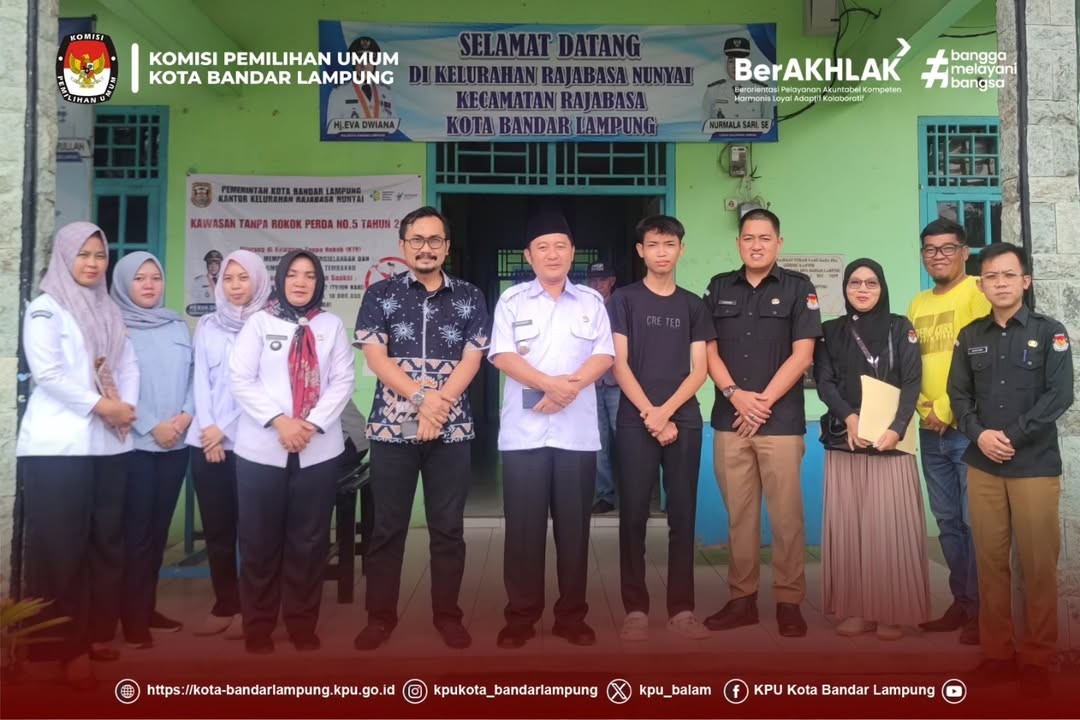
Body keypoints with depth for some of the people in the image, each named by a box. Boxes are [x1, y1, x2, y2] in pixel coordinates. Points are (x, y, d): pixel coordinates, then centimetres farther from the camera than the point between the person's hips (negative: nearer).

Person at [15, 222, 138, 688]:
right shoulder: (45, 308, -1)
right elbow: (47, 371, -13)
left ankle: (97, 633, 20)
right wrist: (100, 405, -14)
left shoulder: (110, 311, 18)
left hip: (110, 443, 6)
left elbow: (128, 365, 12)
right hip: (59, 445, -6)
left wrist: (127, 407, -5)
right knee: (61, 546, -2)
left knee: (107, 540, 9)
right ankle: (67, 646, 5)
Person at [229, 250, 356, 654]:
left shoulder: (332, 325, 10)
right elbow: (240, 379, -3)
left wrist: (313, 424, -12)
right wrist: (278, 420, -15)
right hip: (261, 448, -1)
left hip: (319, 450, 1)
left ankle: (302, 624, 19)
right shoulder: (259, 322, 5)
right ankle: (258, 626, 17)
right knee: (260, 540, 4)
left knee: (310, 540, 7)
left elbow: (343, 380, 2)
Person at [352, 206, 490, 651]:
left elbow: (471, 360, -1)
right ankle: (380, 615, 20)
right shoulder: (380, 295, 4)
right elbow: (375, 358, -5)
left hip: (452, 430, 1)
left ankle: (447, 614, 21)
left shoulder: (470, 298, 6)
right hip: (391, 428, 0)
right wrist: (422, 397, -17)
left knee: (448, 527, 7)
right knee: (387, 527, 7)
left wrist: (438, 405, -14)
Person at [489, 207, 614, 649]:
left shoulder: (591, 302, 12)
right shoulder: (511, 301, 7)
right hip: (523, 431, -1)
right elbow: (502, 356, -4)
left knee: (574, 526, 6)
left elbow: (604, 355, 4)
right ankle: (521, 616, 14)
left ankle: (571, 615, 18)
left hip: (577, 431, 1)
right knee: (523, 527, 2)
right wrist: (549, 383, -18)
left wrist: (572, 384, -15)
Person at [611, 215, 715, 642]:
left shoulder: (692, 305, 12)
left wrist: (666, 412, -9)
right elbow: (619, 364, -2)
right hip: (635, 422, -2)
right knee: (633, 516, -1)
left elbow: (699, 370, 5)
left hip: (684, 422, 2)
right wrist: (649, 414, -11)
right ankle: (635, 609, 6)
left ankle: (682, 609, 10)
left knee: (683, 517, 4)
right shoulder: (624, 300, 5)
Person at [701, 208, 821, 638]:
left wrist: (763, 400, -8)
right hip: (729, 420, 3)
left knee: (786, 515, 0)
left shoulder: (798, 288, 3)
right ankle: (742, 598, 17)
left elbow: (802, 355, -3)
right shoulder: (719, 288, 11)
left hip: (781, 421, -2)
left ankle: (789, 602, 12)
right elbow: (710, 350, 7)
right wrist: (735, 394, -9)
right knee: (738, 515, 7)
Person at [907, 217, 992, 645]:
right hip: (930, 431, 7)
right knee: (947, 522, 12)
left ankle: (982, 610, 7)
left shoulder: (977, 293, -5)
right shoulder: (917, 304, 16)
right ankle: (962, 602, 23)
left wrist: (948, 410, -13)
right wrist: (924, 408, 1)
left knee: (975, 522, -4)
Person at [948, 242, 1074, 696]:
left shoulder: (1050, 332, 0)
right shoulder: (970, 336, 10)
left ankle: (1036, 660, 15)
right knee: (990, 561, 7)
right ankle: (996, 652, 19)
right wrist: (979, 434, -10)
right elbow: (958, 394, 8)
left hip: (1035, 466, -3)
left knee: (1038, 565, 2)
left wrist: (1011, 436, -14)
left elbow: (1059, 395, -8)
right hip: (982, 466, 3)